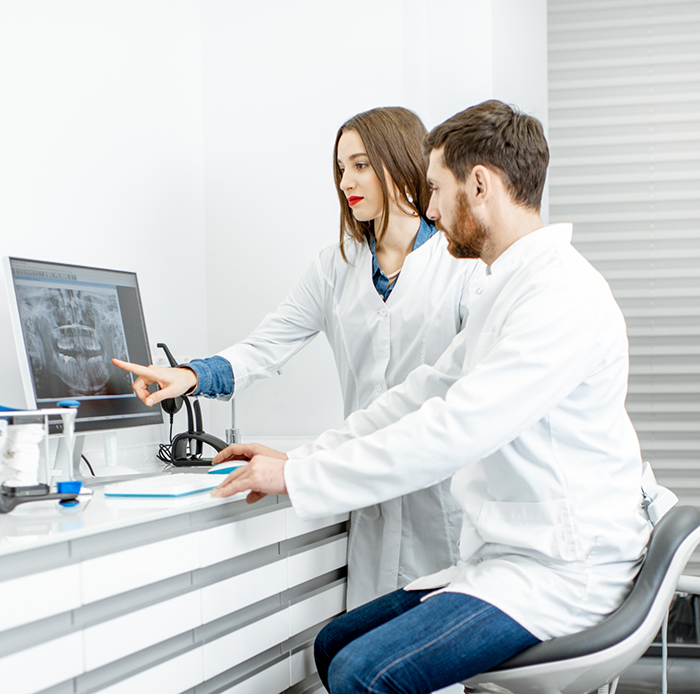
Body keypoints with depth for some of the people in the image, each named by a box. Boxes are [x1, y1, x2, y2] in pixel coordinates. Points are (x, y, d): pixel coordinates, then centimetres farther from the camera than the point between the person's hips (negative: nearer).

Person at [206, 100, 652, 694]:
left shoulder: (563, 296, -20)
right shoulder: (504, 289, 15)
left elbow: (453, 432, -26)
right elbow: (425, 392, 19)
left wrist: (298, 477, -20)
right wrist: (305, 456, 11)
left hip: (561, 572, -10)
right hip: (506, 557, 10)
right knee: (335, 644, 8)